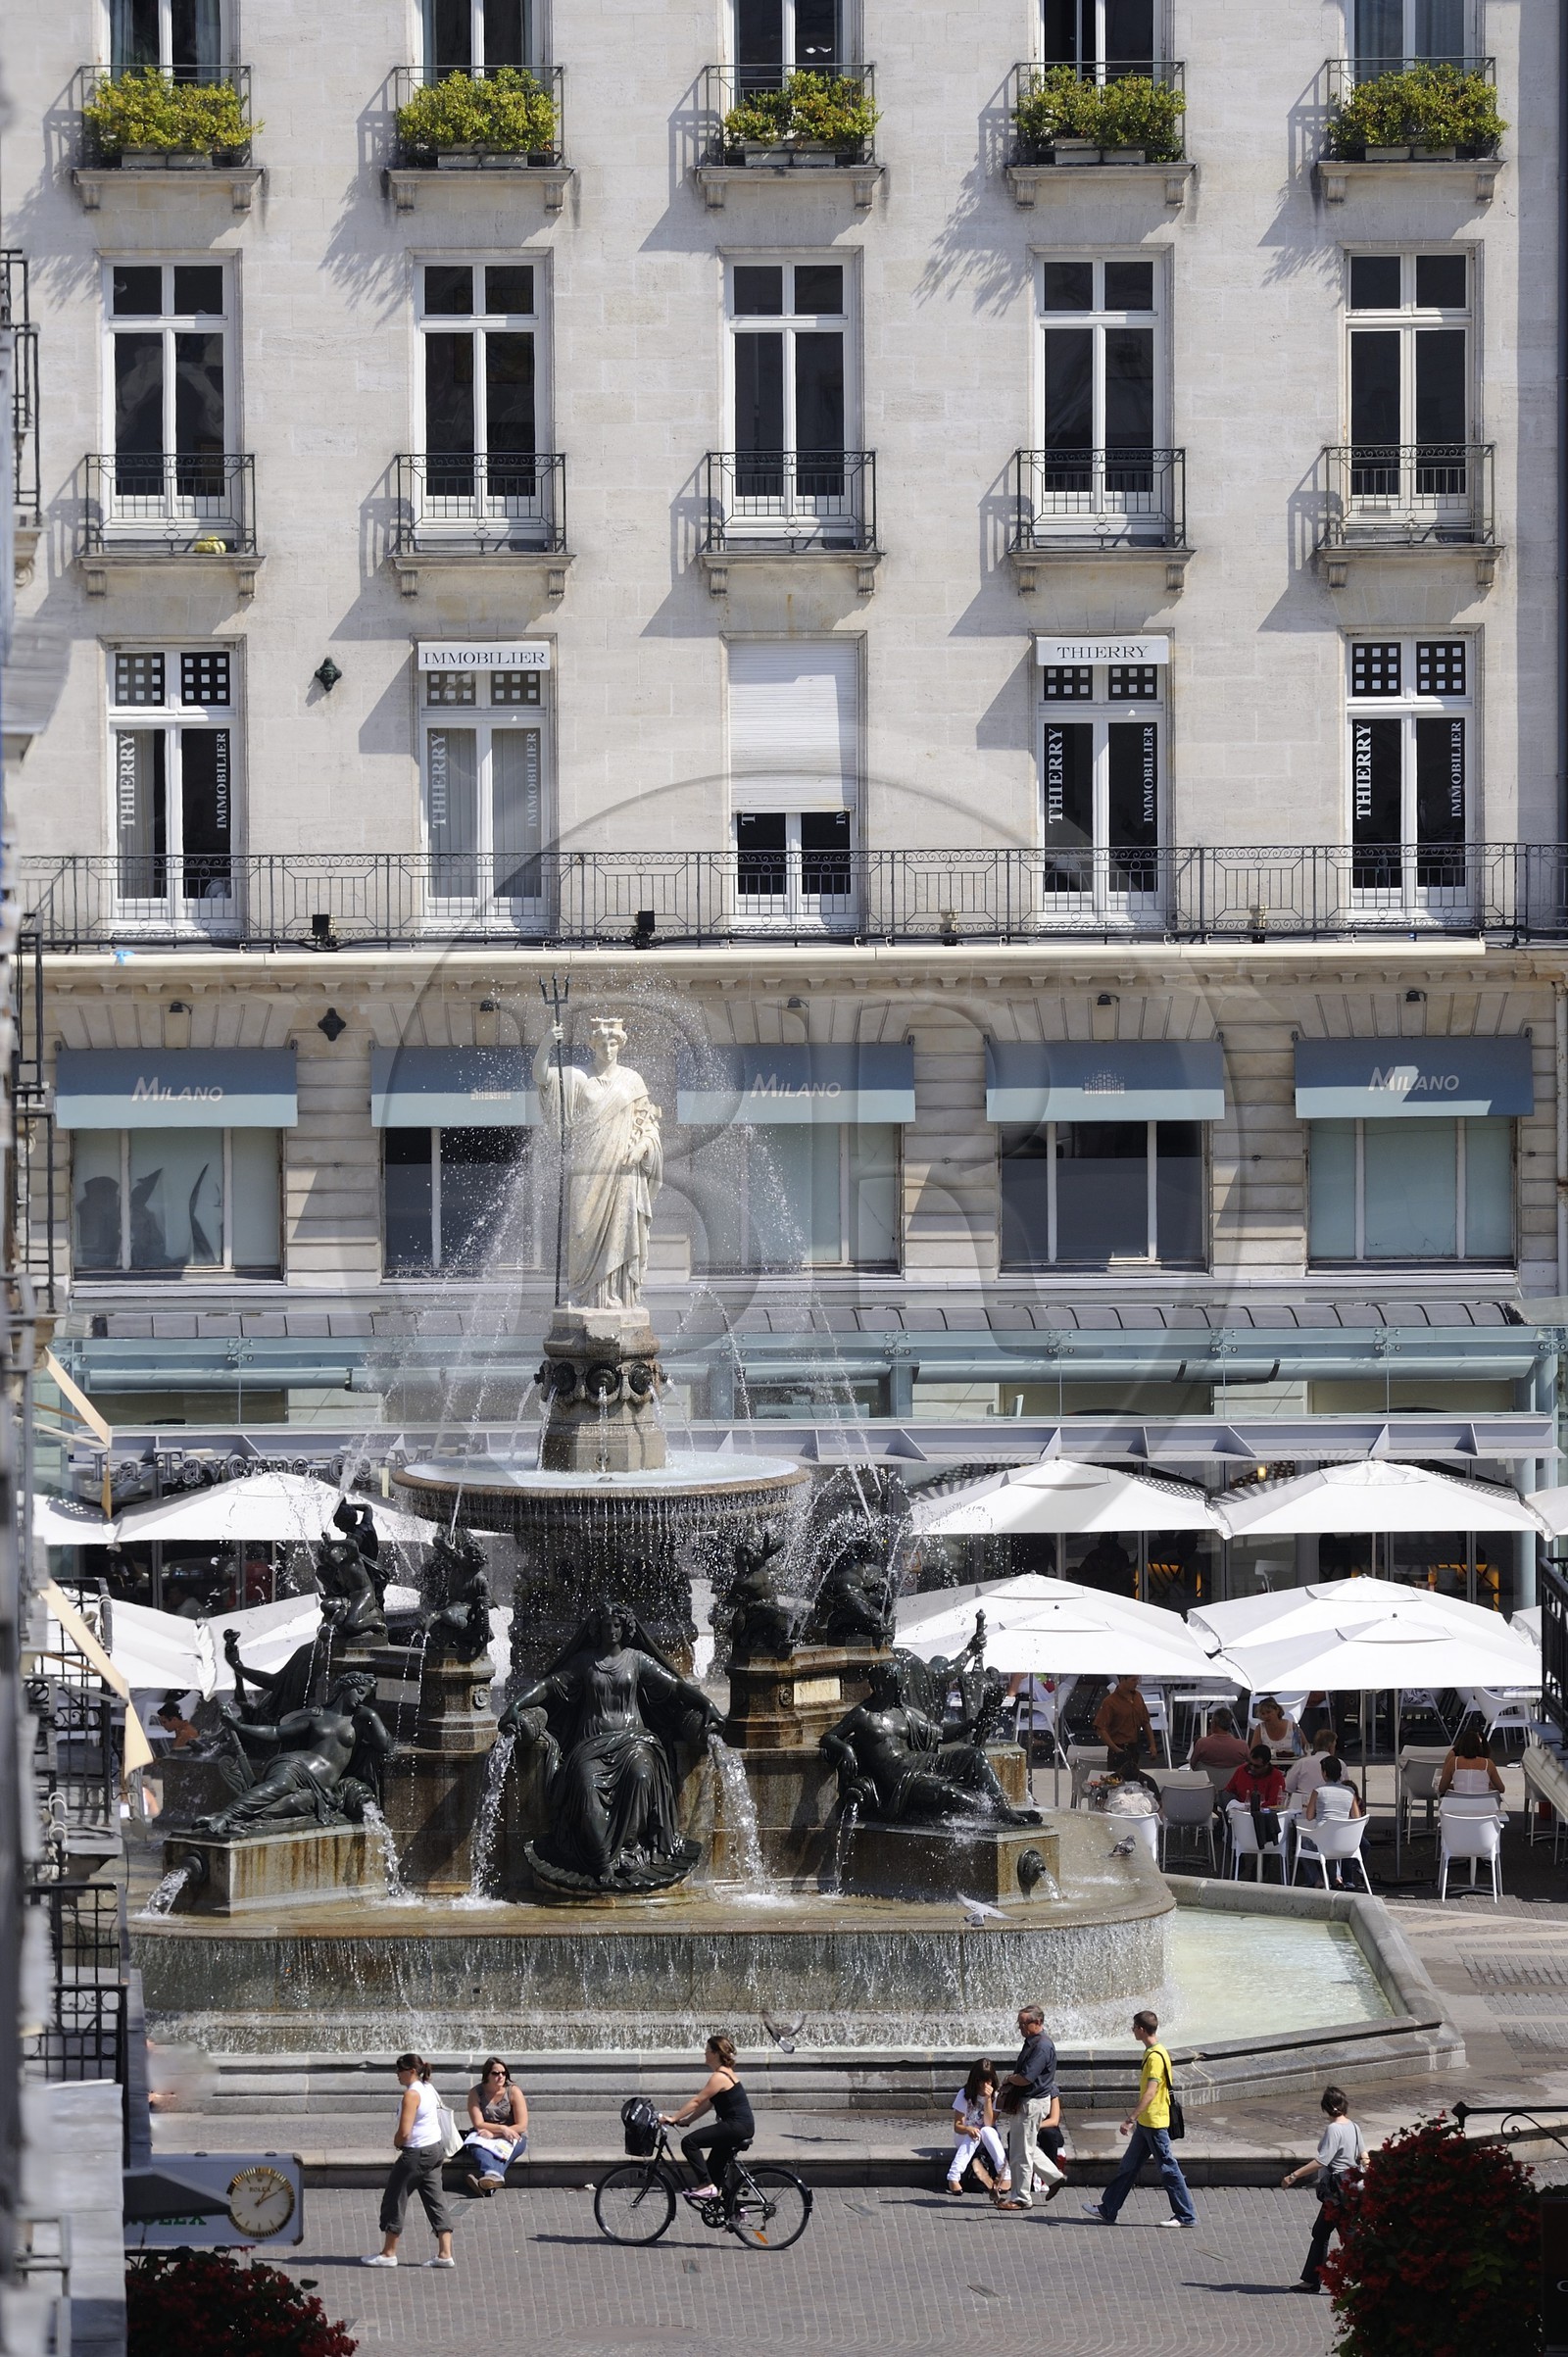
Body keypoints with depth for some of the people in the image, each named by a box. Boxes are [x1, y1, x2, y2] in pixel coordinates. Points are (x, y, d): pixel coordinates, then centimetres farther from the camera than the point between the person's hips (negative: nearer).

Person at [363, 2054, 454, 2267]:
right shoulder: (428, 2089, 10)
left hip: (417, 2153, -9)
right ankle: (445, 2254, 3)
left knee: (395, 2199, 3)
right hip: (436, 2148, 9)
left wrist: (397, 2143, -2)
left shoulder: (412, 2094, -19)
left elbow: (404, 2132, -25)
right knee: (435, 2201, 8)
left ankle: (388, 2253, 9)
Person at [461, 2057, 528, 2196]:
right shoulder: (476, 2093, 0)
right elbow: (478, 2124, -7)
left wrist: (493, 2133, -15)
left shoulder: (513, 2092, -3)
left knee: (502, 2148, -37)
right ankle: (493, 2174, -64)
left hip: (511, 2137, -1)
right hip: (485, 2136, 1)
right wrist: (502, 2129, -22)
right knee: (476, 2145, -34)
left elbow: (522, 2126, -8)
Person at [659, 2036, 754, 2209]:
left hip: (736, 2126, -10)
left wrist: (674, 2118, -14)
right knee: (716, 2170, 17)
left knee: (689, 2142, -15)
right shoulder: (726, 2073, 16)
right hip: (743, 2126, 10)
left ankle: (707, 2185, -16)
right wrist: (685, 2120, 16)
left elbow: (697, 2102, -17)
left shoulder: (719, 2077, -14)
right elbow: (706, 2104, 20)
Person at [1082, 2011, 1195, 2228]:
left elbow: (1150, 2093, -27)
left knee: (1168, 2169, -3)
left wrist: (1131, 2119, -30)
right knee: (1129, 2166, 13)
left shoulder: (1156, 2057, -19)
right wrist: (1136, 2120, 27)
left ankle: (1186, 2216, 4)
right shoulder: (1151, 2053, 12)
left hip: (1155, 2123, -10)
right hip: (1146, 2123, 10)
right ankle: (1108, 2210, 19)